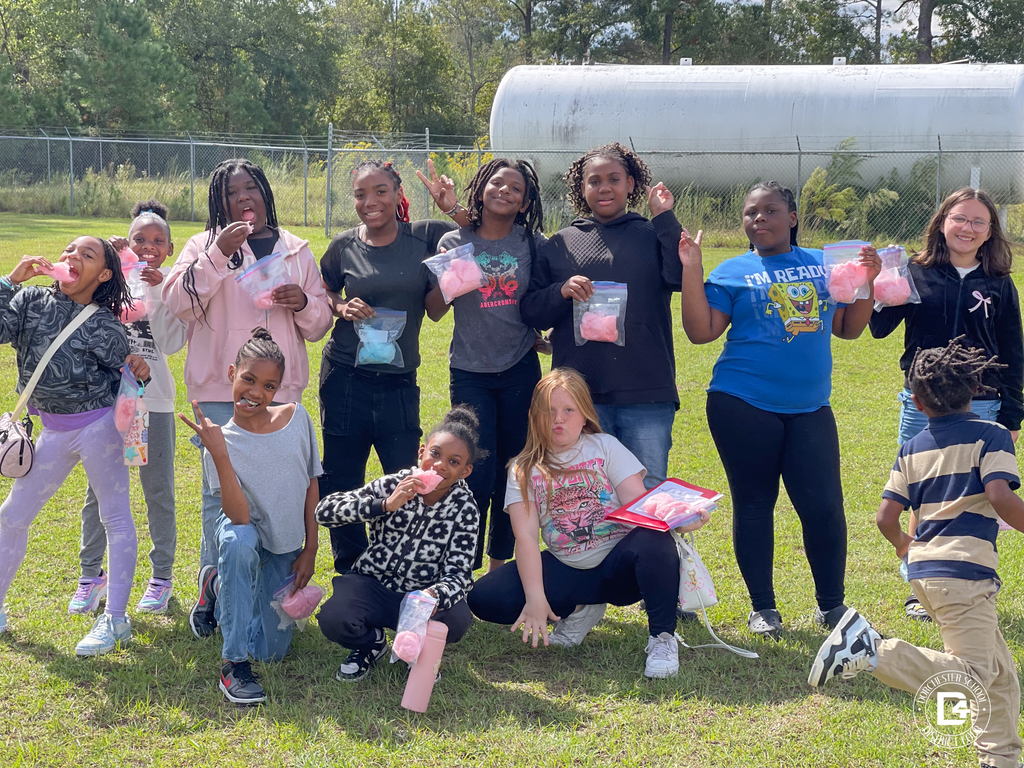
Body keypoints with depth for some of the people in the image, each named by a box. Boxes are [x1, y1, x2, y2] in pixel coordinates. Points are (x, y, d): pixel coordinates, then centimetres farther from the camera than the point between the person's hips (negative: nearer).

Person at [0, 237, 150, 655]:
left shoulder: (105, 326, -7)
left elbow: (121, 381, -1)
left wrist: (137, 371, -22)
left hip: (98, 425, -4)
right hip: (53, 430, 4)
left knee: (115, 516, -1)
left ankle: (115, 619, 7)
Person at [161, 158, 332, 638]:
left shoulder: (296, 251, 13)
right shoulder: (206, 246, 4)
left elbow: (318, 327, 16)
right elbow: (178, 303, -11)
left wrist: (305, 304, -6)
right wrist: (219, 254, -18)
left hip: (281, 389, 3)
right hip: (221, 390, -2)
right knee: (222, 492, -4)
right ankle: (213, 592, 7)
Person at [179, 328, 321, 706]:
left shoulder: (297, 417, -10)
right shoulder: (224, 441, -19)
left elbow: (312, 486, 2)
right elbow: (239, 517, -29)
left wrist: (310, 549, 0)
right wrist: (218, 454, -38)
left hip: (286, 549, 3)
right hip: (247, 535, -3)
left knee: (271, 651, 0)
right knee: (238, 540, -42)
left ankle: (220, 587, 31)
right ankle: (233, 664, -30)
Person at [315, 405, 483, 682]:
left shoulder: (464, 506, -10)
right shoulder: (394, 485, -12)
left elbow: (459, 573, -18)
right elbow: (324, 510, -19)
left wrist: (434, 596, -42)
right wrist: (385, 505, -32)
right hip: (372, 584, 0)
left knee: (457, 620, -32)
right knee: (333, 620, -31)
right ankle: (372, 643, 8)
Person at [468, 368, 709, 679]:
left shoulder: (606, 447, 2)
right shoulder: (524, 470, 3)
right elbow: (526, 537, -9)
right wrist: (536, 599, -24)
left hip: (618, 566, -2)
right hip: (567, 570, 2)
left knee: (653, 541, -37)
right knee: (485, 597, -19)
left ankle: (662, 638, -17)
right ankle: (579, 610, 3)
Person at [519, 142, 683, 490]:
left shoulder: (654, 235, 9)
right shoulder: (560, 245, 12)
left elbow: (682, 278, -10)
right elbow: (529, 312, 9)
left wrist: (664, 217, -8)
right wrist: (562, 291, -9)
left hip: (647, 397, -1)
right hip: (580, 395, 1)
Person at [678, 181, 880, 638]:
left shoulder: (824, 266, 12)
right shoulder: (734, 272, 4)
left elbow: (849, 328, 14)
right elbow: (700, 332, -5)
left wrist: (867, 281, 2)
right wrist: (691, 270, -10)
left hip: (810, 408, 2)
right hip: (743, 406, -2)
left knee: (824, 507, -2)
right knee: (753, 505, 5)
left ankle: (831, 605, 17)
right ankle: (762, 608, 17)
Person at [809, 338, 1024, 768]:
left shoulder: (912, 449, 13)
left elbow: (886, 516, 7)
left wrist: (902, 544, 27)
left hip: (924, 568, 8)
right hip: (964, 571, -7)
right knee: (970, 674, -13)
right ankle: (872, 651, -23)